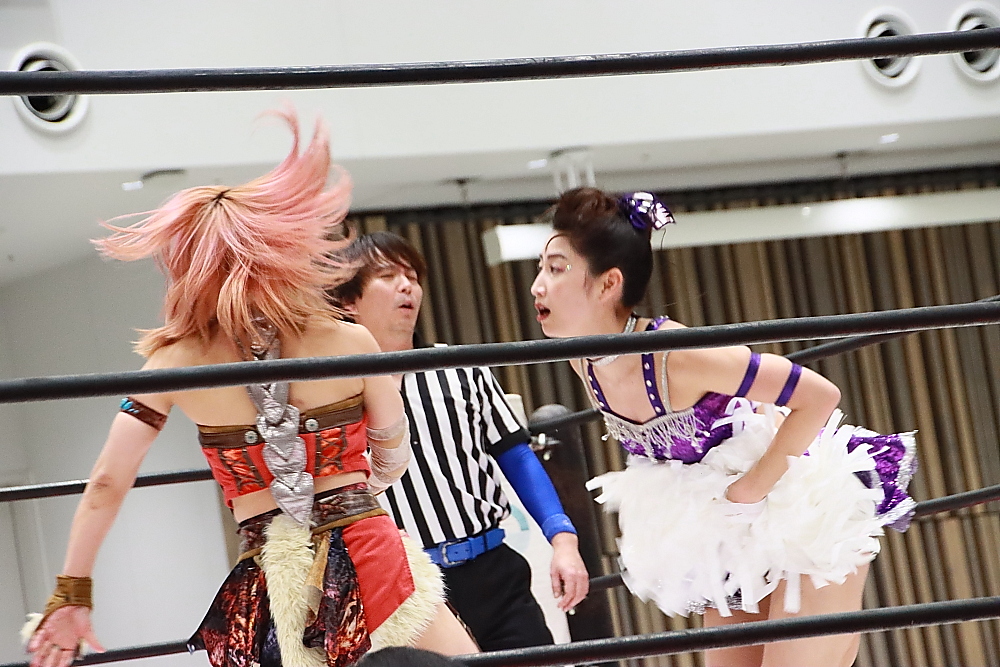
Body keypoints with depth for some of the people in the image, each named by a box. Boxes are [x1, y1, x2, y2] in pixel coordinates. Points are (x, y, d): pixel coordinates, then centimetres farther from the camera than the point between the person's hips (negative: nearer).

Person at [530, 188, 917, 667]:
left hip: (810, 511, -7)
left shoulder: (674, 355, -31)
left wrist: (749, 491, -26)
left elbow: (820, 395, -29)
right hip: (736, 535, 8)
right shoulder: (582, 362, -9)